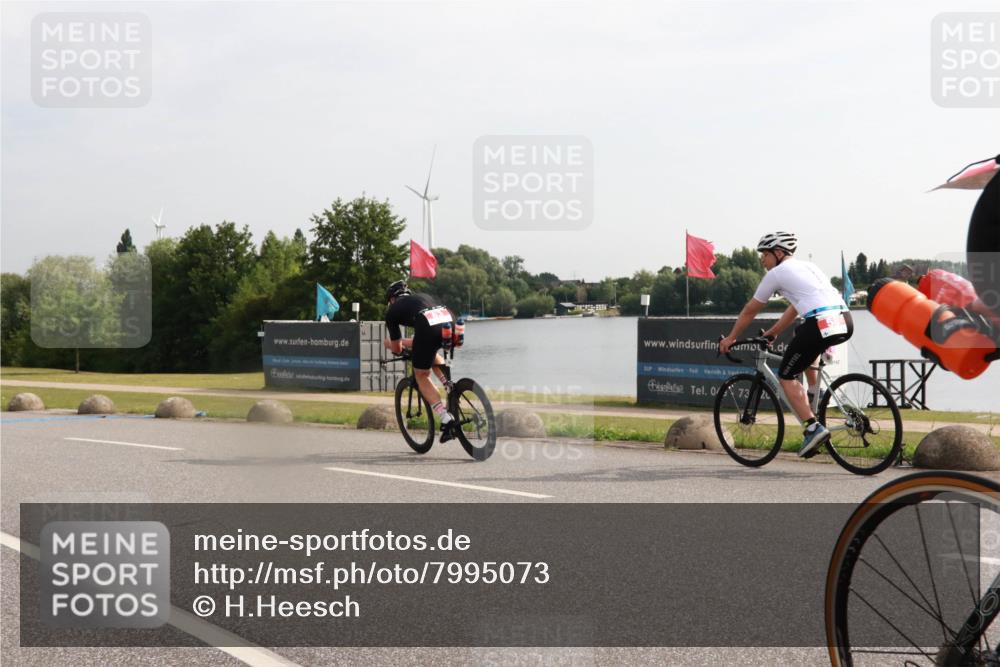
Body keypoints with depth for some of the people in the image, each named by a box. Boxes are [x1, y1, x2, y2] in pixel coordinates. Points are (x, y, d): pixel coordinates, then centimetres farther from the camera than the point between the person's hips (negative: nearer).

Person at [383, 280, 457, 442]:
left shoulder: (393, 310, 24)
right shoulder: (424, 297, 39)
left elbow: (397, 349, 30)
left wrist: (391, 343, 52)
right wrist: (403, 341, 63)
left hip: (429, 329, -5)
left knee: (422, 376, 16)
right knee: (431, 353, 37)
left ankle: (446, 419, 2)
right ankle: (450, 386, 17)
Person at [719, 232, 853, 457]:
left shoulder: (777, 273, 8)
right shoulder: (808, 266, 29)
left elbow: (750, 311, 16)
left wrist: (730, 338, 28)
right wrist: (772, 333, 45)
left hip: (821, 325, -8)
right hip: (846, 323, 8)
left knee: (786, 377, 7)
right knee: (803, 334, 38)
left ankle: (814, 428, -9)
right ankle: (815, 393, 28)